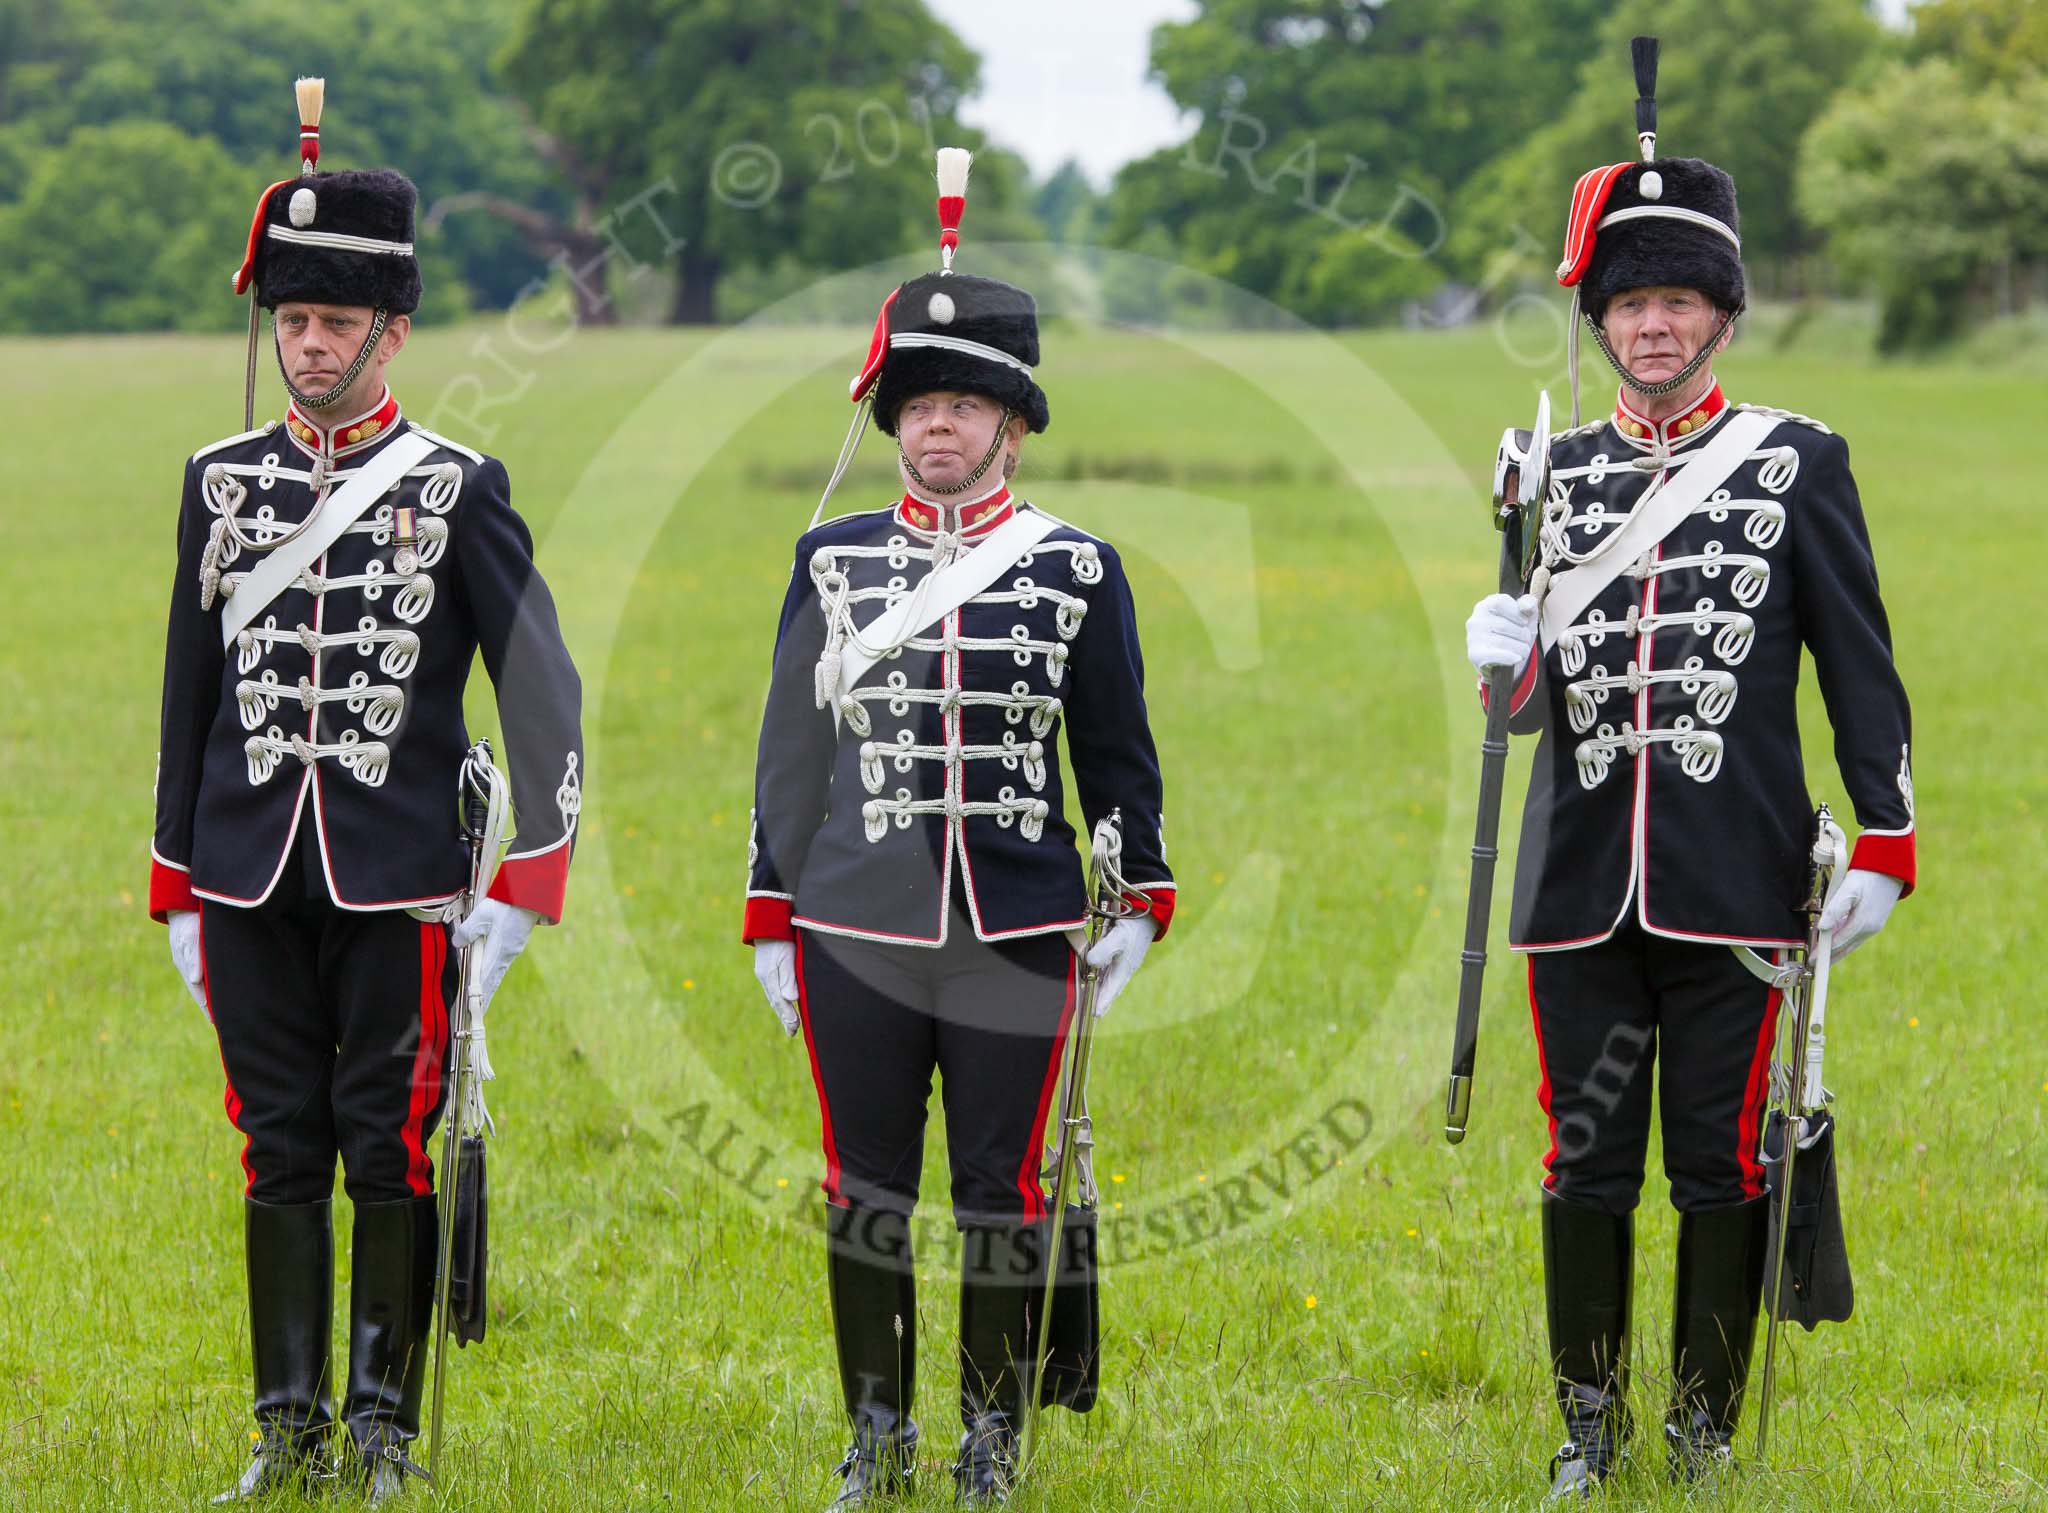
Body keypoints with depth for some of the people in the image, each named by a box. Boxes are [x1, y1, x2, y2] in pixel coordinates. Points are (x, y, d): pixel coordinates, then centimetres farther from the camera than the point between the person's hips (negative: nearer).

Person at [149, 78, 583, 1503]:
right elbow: (191, 686, 13)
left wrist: (528, 889, -10)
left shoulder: (459, 490, -2)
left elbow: (544, 690, -3)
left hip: (398, 882, -3)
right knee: (280, 1148, 6)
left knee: (391, 1148, 0)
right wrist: (175, 890, 11)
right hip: (251, 878, 3)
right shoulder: (222, 481, 8)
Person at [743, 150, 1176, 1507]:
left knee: (1004, 1190, 2)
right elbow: (792, 747, 10)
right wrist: (770, 920, 8)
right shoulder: (834, 560, 6)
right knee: (865, 1188, 5)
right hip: (855, 934, 1)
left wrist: (1141, 899, 5)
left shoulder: (1078, 569, 3)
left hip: (1021, 932, -1)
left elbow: (1118, 749, 9)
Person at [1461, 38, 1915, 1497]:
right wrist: (1509, 658, -10)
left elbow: (1861, 665, 4)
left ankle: (1707, 1432, 12)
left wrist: (1883, 841, -2)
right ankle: (1589, 1426, 16)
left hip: (1737, 878, -2)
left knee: (1724, 1159, 2)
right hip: (1584, 879, 2)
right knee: (1587, 1159, 5)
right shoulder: (1554, 473, 10)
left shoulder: (1799, 461, 3)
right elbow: (1533, 695, 13)